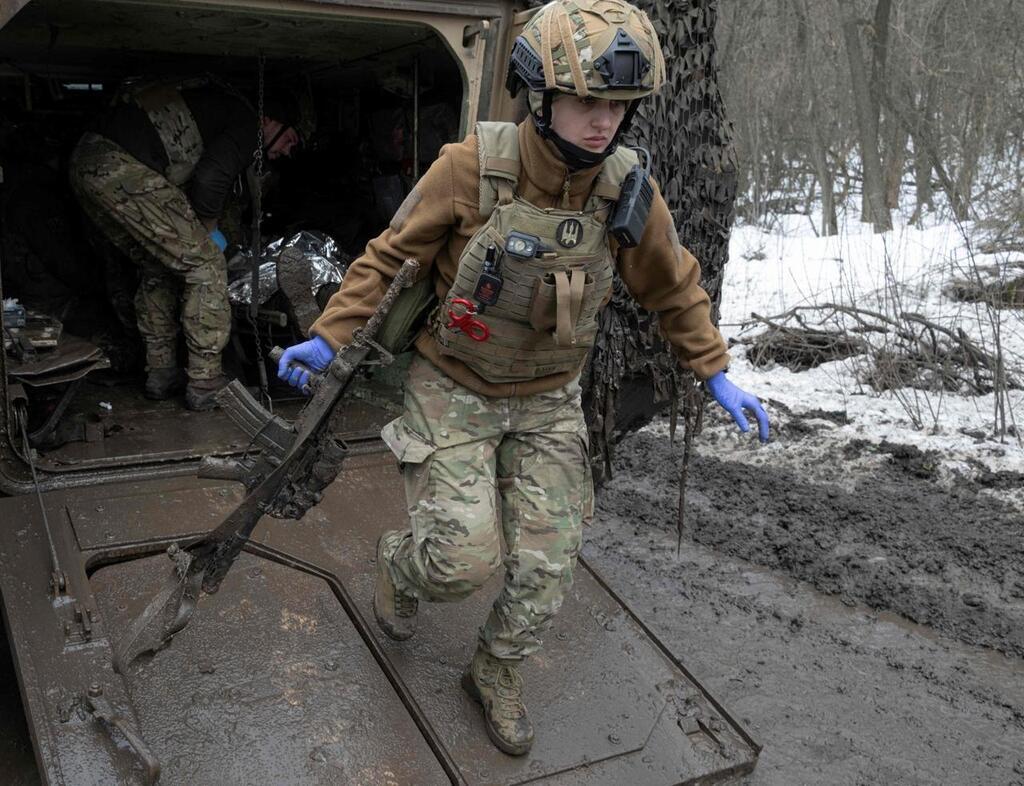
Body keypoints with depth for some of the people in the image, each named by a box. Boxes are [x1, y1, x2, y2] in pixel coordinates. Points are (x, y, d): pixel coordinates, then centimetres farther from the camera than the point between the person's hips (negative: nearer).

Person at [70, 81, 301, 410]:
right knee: (205, 265, -1)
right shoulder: (245, 121, 2)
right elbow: (209, 182, -11)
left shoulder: (218, 106, 31)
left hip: (83, 164, 10)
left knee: (159, 268, 22)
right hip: (123, 169, -10)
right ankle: (205, 384, 4)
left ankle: (161, 374, 27)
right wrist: (208, 230, 6)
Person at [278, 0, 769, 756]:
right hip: (454, 390, -3)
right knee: (464, 558, -13)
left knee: (546, 566, 2)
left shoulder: (628, 192, -13)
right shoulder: (472, 167, -22)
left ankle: (496, 674, 32)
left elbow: (674, 287, 5)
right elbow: (393, 255, -9)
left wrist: (716, 374, 6)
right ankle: (401, 566, 26)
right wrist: (329, 337, -13)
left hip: (548, 402, 3)